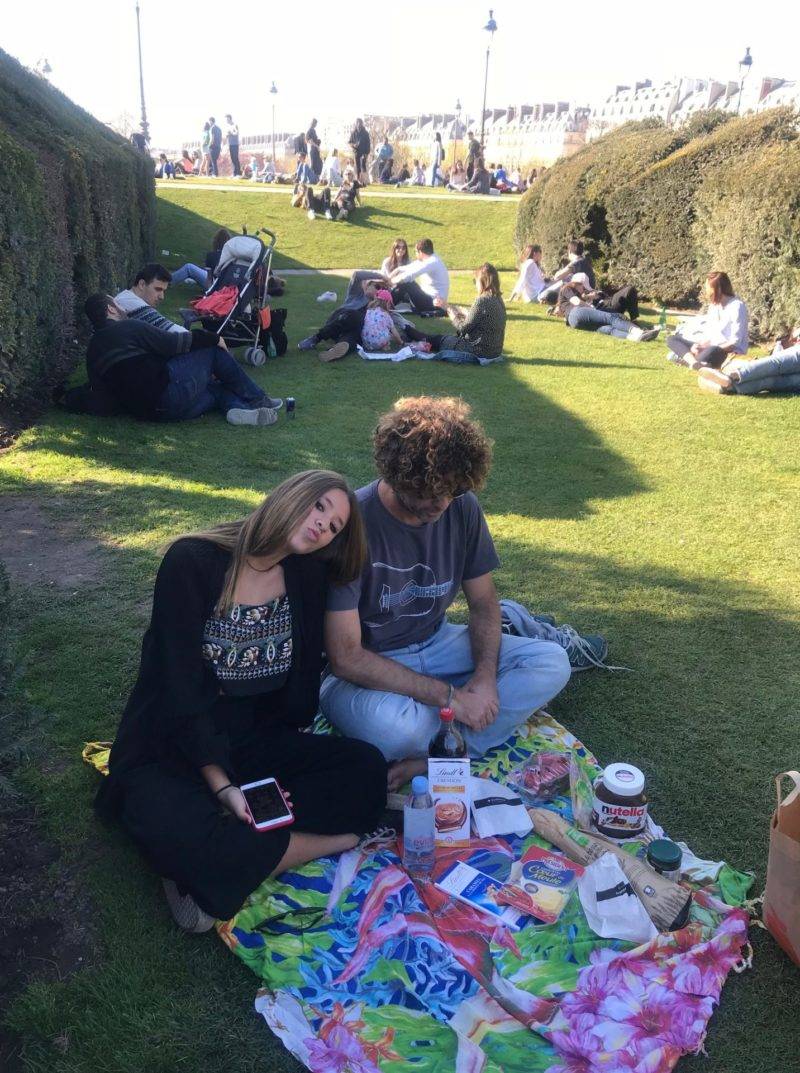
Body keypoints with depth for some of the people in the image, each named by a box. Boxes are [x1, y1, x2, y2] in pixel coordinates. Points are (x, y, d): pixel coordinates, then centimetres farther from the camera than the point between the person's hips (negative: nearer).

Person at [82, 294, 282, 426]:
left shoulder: (92, 353, 18)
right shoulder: (128, 327, -4)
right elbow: (172, 343, -5)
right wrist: (212, 338, 8)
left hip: (146, 411, 8)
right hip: (169, 389, -8)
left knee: (215, 387, 24)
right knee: (213, 350, 9)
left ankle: (237, 408, -8)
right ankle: (257, 399, 15)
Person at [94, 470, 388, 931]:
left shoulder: (308, 576, 0)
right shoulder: (192, 562, -16)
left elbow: (301, 687, 3)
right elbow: (181, 690, -19)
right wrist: (222, 786, -24)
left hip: (258, 741, 6)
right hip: (169, 751, -5)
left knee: (366, 768, -18)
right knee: (188, 838, -36)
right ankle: (341, 839, -15)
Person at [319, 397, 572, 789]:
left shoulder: (462, 506, -8)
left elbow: (483, 600, 5)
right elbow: (345, 656, -25)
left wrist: (486, 676, -15)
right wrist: (450, 696, -26)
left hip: (437, 645, 6)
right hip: (367, 669, -6)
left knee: (552, 663, -11)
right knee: (393, 724, -39)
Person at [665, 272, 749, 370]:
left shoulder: (737, 306, -14)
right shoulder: (714, 304, 10)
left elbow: (735, 342, -17)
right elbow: (710, 333, 10)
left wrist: (704, 348, -22)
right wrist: (700, 345, -13)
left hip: (731, 353, -9)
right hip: (712, 347, 9)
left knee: (711, 352, -44)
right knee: (672, 339, -3)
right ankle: (693, 361, -28)